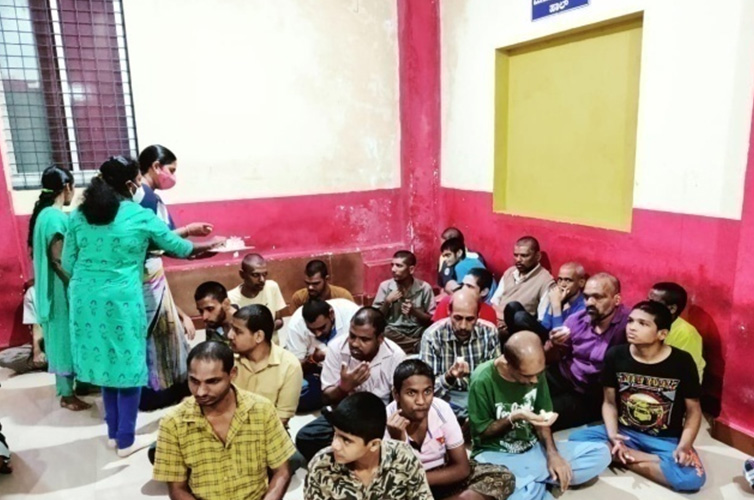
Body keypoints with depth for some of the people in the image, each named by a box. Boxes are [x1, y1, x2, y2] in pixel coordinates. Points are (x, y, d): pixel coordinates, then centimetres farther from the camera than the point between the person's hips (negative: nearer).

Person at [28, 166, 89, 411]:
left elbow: (42, 254, 15)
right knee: (65, 338, 0)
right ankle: (67, 396, 11)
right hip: (60, 289, -10)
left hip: (50, 288, 10)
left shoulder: (43, 213, 9)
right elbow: (58, 260, -23)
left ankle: (65, 386, 31)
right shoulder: (56, 217, -20)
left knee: (60, 338, 18)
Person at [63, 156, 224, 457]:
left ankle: (113, 434, 31)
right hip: (121, 299, -5)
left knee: (105, 362, 18)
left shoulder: (79, 215, 5)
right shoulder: (141, 217, -7)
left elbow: (68, 264, 7)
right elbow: (179, 248, 4)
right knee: (128, 366, 9)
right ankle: (126, 441, 20)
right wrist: (211, 243, 22)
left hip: (86, 298, 5)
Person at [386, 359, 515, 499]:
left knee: (503, 476, -16)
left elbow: (462, 468, -11)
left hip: (445, 475, 3)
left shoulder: (441, 409, -18)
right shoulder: (386, 421, -23)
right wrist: (398, 440, -37)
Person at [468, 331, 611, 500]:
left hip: (533, 447, 6)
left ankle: (531, 483, -10)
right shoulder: (482, 380, -21)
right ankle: (539, 483, -3)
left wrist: (552, 453, -11)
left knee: (601, 453, -5)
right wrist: (514, 417, -26)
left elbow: (541, 417, 5)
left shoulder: (535, 372, -5)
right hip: (495, 454, -6)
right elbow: (481, 431, -11)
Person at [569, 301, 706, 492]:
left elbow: (693, 409, -3)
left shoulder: (682, 362, -12)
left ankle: (624, 457, -13)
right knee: (576, 439, -21)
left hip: (667, 439, -1)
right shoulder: (615, 355, -6)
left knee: (692, 478, -31)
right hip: (625, 432, 2)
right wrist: (612, 434, -16)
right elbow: (610, 402, 1)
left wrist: (684, 446, -18)